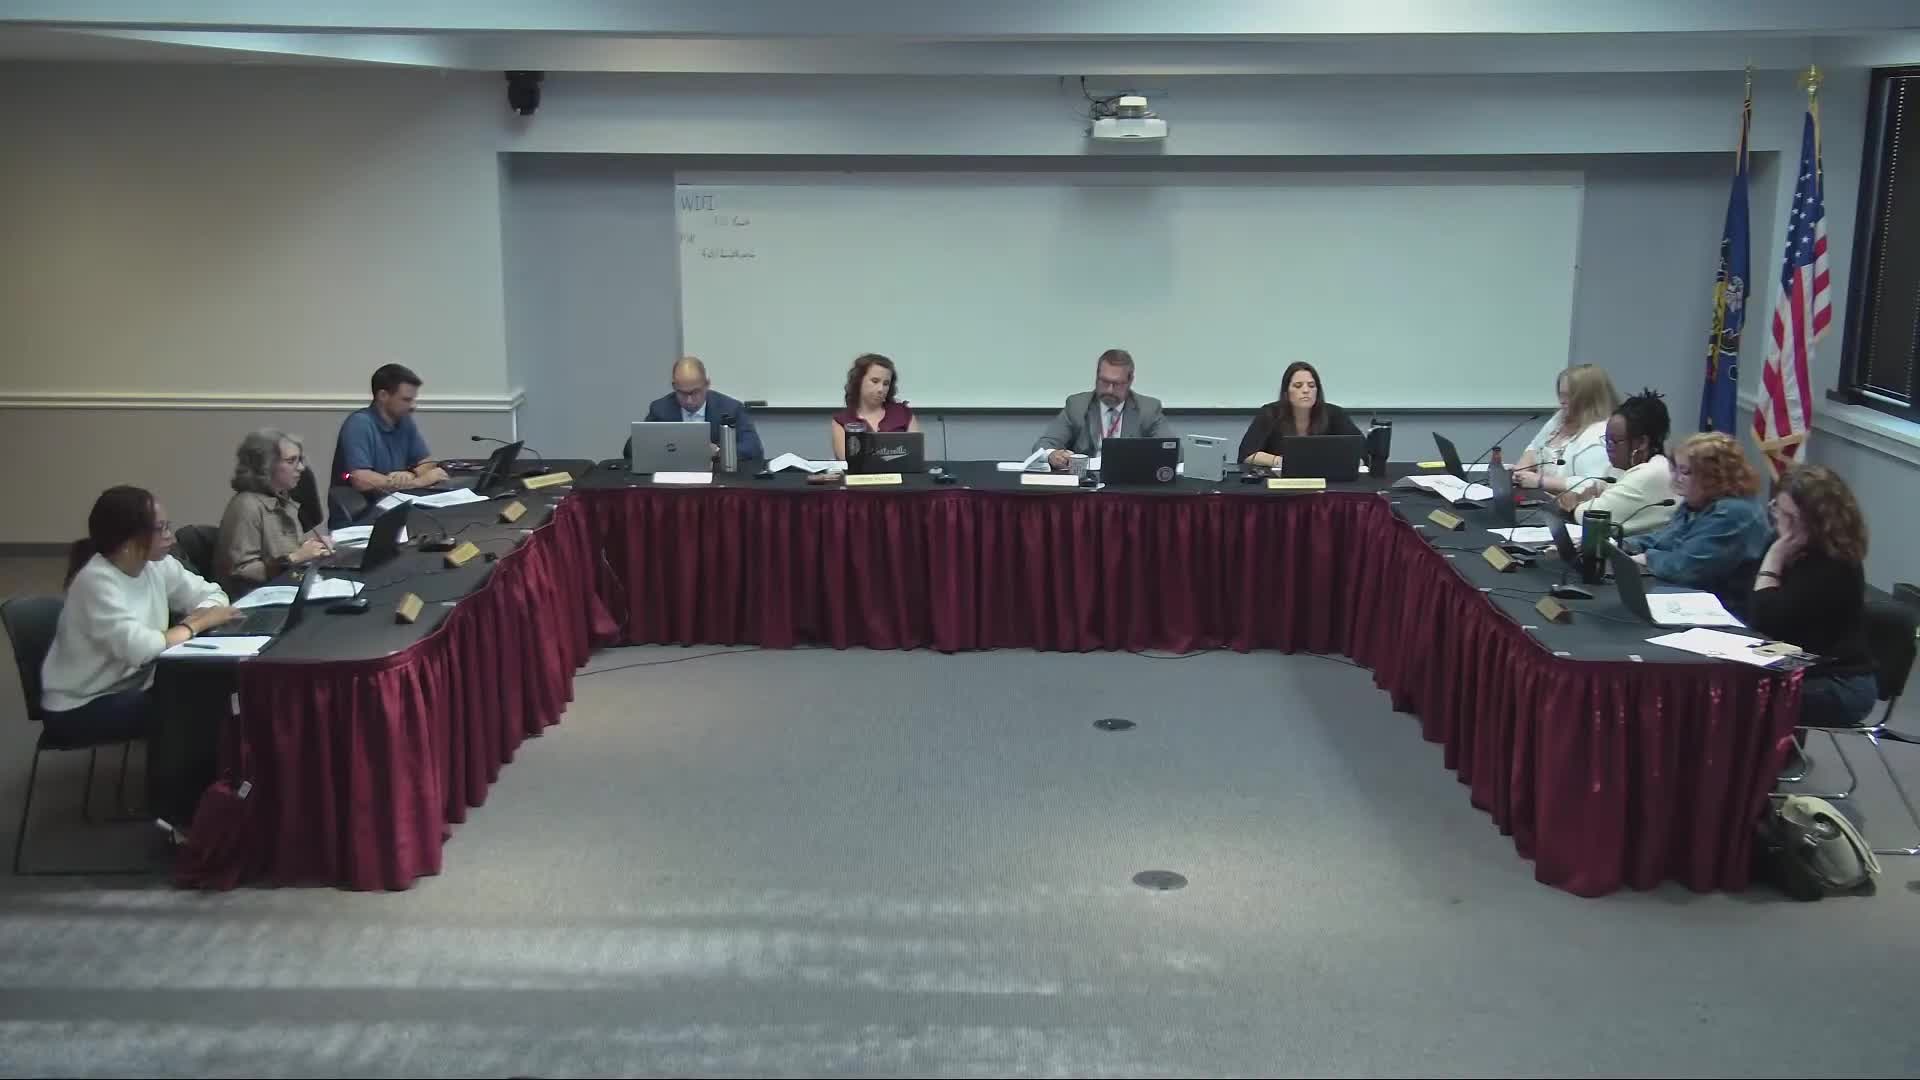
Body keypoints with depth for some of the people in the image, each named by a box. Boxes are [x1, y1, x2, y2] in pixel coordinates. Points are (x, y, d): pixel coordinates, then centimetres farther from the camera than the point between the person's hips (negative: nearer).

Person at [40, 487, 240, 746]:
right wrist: (198, 623, -20)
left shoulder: (157, 565, -1)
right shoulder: (97, 580, -24)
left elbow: (213, 594, 6)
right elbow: (138, 648, -34)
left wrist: (199, 614, -17)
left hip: (131, 687, 7)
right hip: (81, 708, -7)